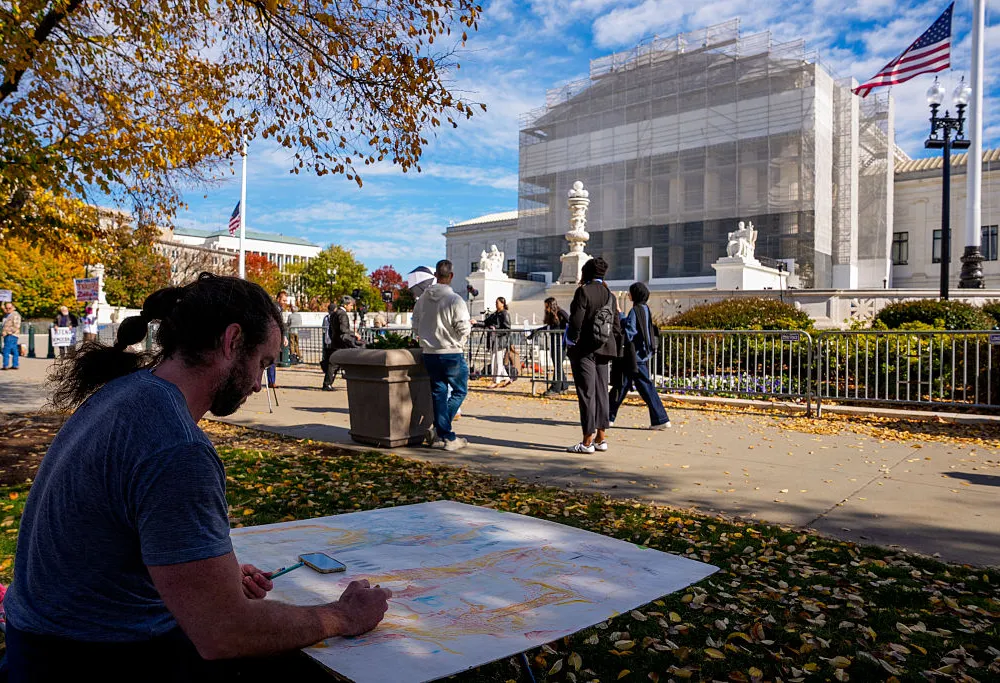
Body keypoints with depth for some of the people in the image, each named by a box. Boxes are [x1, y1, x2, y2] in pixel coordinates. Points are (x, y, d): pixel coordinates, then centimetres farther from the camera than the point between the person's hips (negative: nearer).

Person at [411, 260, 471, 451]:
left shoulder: (422, 299, 4)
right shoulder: (455, 300, -15)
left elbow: (416, 326, 10)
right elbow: (463, 329, -16)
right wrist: (469, 326, 6)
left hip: (429, 354, 5)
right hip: (452, 354, -5)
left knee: (438, 393, 12)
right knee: (459, 391, 11)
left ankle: (443, 435, 14)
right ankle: (444, 433, 2)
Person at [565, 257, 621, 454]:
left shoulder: (583, 291, -10)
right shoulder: (610, 295, 10)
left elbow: (576, 320, -16)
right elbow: (617, 327, 10)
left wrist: (571, 341, -3)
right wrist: (611, 345, 18)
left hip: (584, 349, -7)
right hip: (603, 350, 7)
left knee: (586, 393, -4)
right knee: (601, 392, 11)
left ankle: (587, 442, -2)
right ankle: (601, 439, 16)